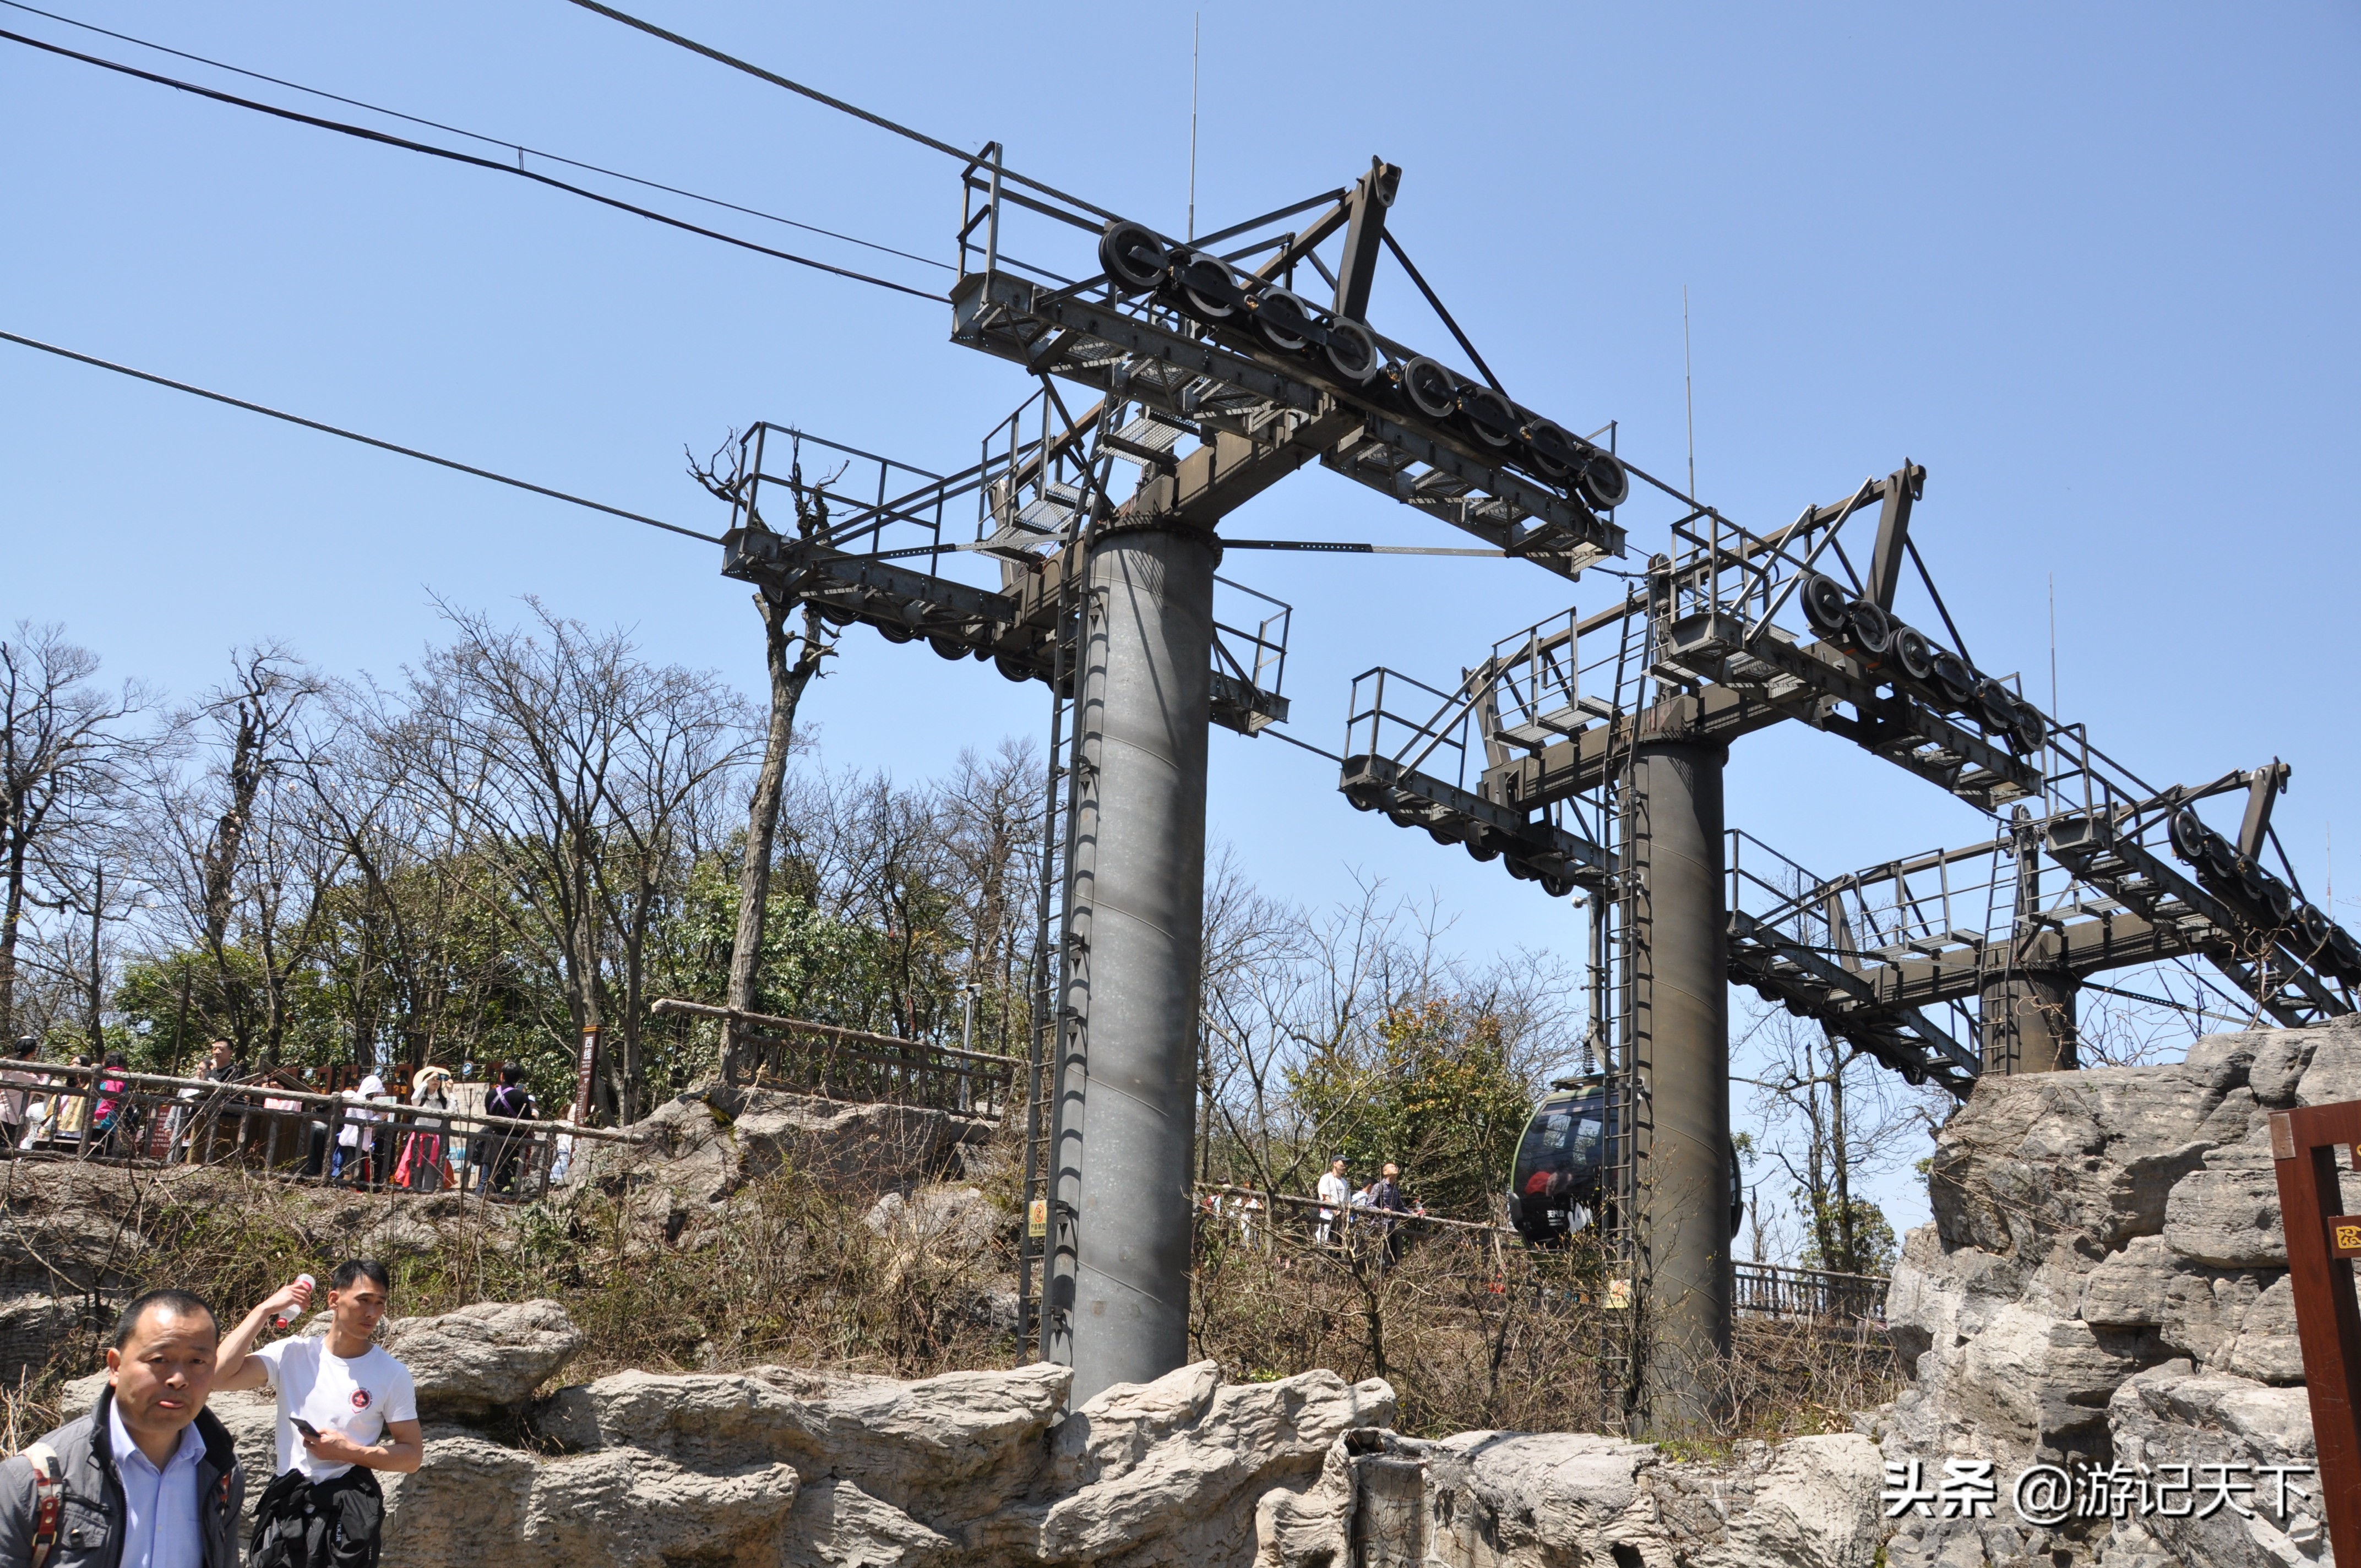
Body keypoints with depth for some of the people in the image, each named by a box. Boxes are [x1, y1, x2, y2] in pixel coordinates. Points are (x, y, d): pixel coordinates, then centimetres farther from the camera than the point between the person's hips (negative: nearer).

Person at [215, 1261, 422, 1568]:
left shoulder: (393, 1374, -4)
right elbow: (218, 1375, -16)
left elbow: (412, 1455, -1)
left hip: (349, 1511, -1)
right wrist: (265, 1309, -11)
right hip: (287, 1506, 2)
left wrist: (348, 1451, -15)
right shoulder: (293, 1353, -1)